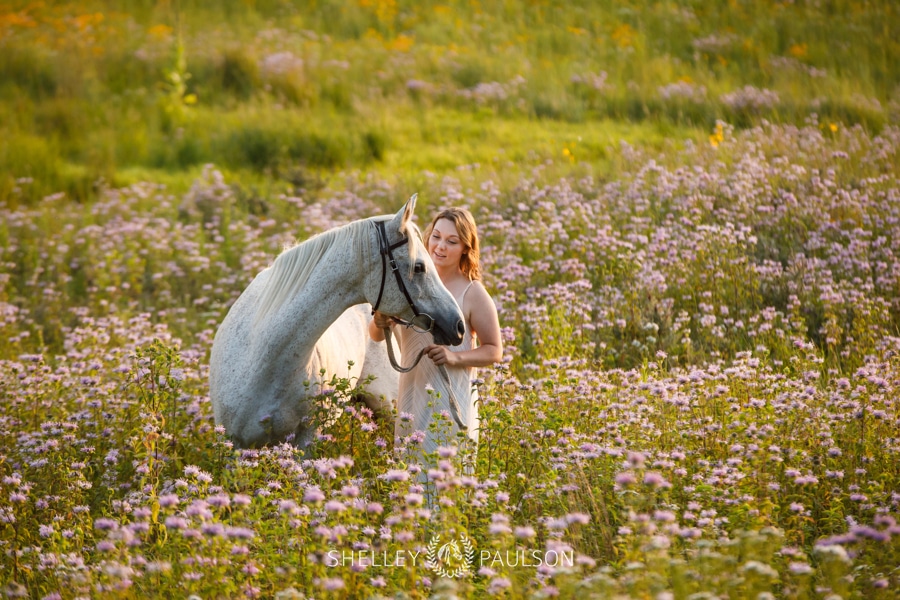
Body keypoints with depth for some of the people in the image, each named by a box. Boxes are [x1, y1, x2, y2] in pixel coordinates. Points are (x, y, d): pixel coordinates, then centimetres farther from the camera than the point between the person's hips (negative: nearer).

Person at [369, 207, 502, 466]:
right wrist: (379, 323, -16)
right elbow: (376, 336, 7)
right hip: (410, 395, 4)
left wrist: (455, 357, -21)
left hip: (452, 399, -4)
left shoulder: (473, 294, -8)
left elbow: (494, 351, -4)